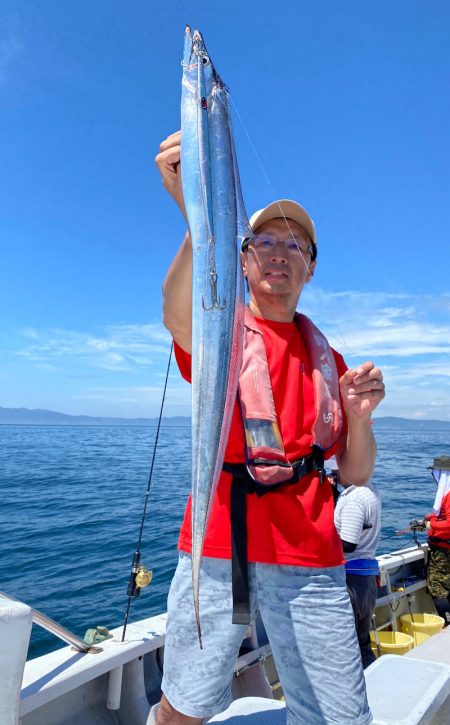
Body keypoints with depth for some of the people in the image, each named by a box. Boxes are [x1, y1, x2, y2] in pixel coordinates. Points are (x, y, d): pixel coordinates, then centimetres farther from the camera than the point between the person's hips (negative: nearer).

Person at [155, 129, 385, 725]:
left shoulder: (325, 357, 11)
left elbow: (357, 475, 10)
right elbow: (178, 317, -26)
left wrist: (359, 416, -9)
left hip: (309, 557, 3)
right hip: (217, 547, -2)